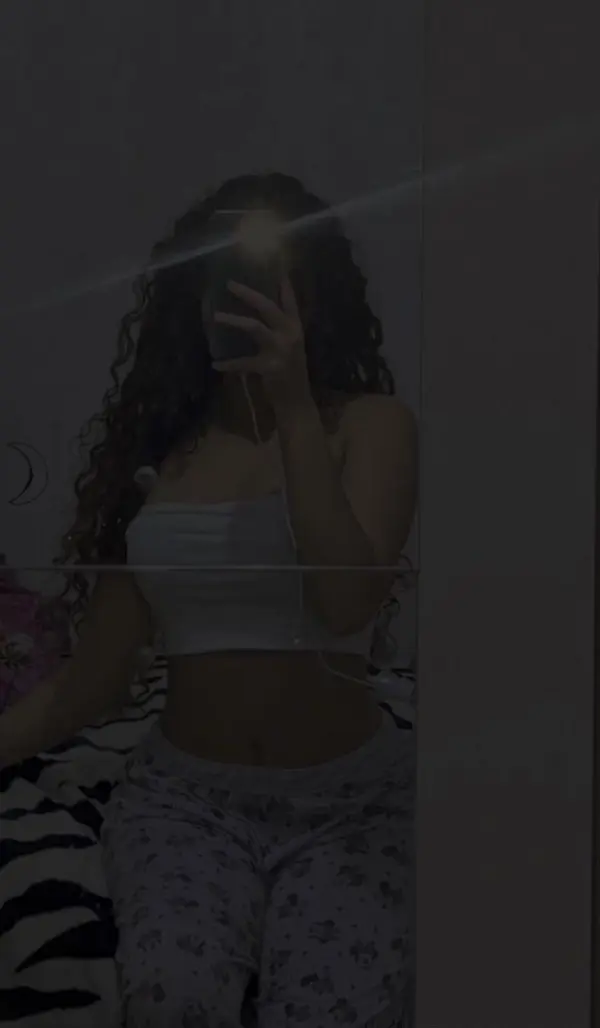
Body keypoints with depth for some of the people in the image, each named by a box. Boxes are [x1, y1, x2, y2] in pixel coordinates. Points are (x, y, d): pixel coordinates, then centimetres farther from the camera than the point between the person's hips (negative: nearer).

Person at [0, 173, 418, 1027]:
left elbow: (349, 603, -20)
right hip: (183, 796, 2)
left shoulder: (371, 424, -2)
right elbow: (95, 678, 7)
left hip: (350, 797, -1)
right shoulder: (152, 445, 5)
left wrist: (294, 409, -21)